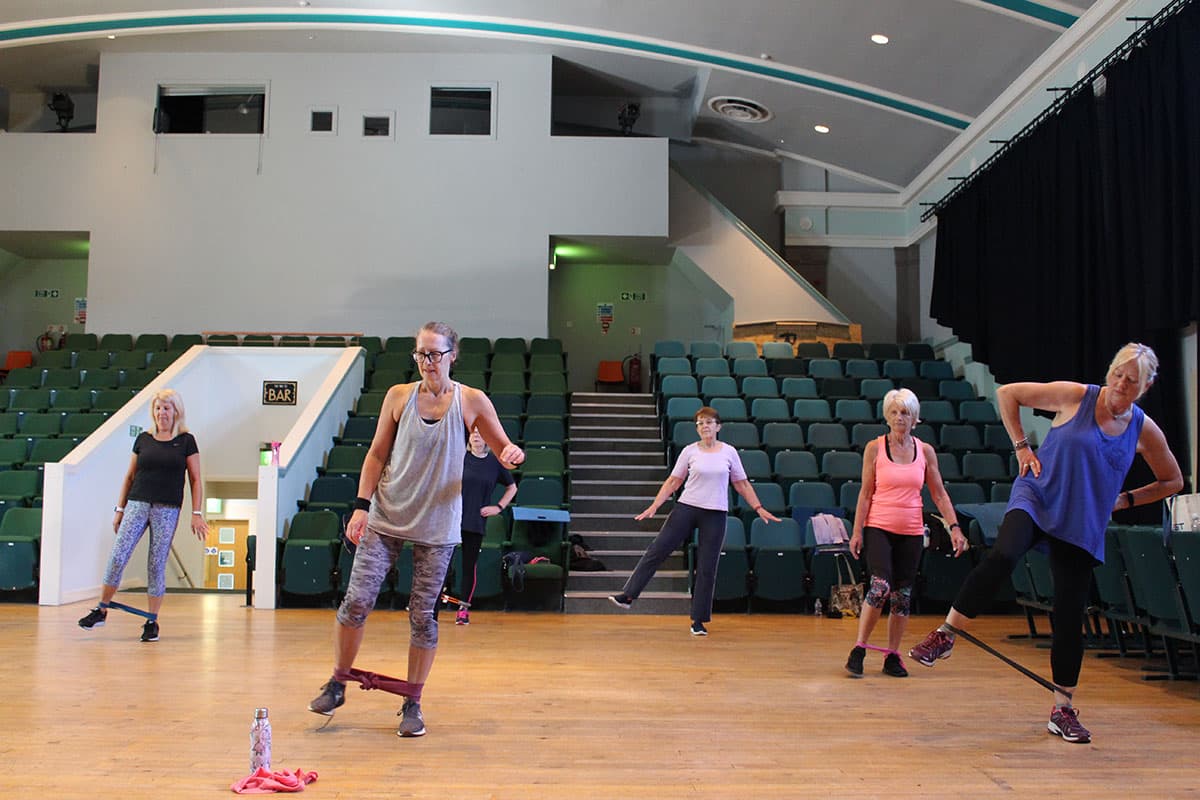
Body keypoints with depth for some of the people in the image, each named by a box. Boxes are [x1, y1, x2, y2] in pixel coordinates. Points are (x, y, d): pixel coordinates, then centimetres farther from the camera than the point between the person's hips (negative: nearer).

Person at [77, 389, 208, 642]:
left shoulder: (186, 441, 2)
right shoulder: (143, 439, 9)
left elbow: (195, 480, 2)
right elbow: (129, 476, 15)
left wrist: (196, 513, -4)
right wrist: (119, 509, 11)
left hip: (167, 509, -2)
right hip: (137, 504, 2)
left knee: (157, 565, 1)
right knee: (117, 557, -6)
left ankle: (152, 621, 10)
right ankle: (101, 610, 10)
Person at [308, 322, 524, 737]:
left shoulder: (472, 401, -1)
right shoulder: (398, 396, 2)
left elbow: (503, 448, 4)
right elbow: (376, 454, 6)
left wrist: (512, 454, -20)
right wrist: (362, 505, -4)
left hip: (437, 525, -1)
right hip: (385, 518, 1)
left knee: (422, 615, 2)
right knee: (357, 600, -3)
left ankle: (412, 703, 18)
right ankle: (337, 683, 21)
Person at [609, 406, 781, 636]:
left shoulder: (729, 452, 3)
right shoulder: (689, 451, 2)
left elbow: (742, 484, 10)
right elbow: (673, 481, 4)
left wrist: (759, 508, 5)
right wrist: (655, 506, -3)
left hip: (716, 514, 0)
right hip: (686, 507, 0)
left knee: (707, 569, 2)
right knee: (657, 550, -5)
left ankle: (698, 621, 13)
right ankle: (628, 596, 4)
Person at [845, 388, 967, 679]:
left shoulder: (925, 451, 5)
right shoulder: (875, 448, -1)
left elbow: (939, 494, 9)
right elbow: (865, 493, -1)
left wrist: (954, 527, -1)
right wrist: (857, 531, -6)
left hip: (911, 532, 3)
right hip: (878, 527, -3)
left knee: (903, 595, 5)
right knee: (881, 586, -18)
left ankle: (892, 656, 17)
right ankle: (859, 649, -6)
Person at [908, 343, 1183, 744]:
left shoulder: (1145, 431, 3)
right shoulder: (1075, 396, -5)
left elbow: (1172, 481, 19)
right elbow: (1007, 393, 2)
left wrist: (1125, 500, 7)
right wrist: (1021, 446, -2)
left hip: (1082, 526, 3)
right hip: (1036, 499, -3)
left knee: (1070, 617, 3)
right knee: (1001, 559, -33)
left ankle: (1063, 710, 19)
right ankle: (945, 635, -16)